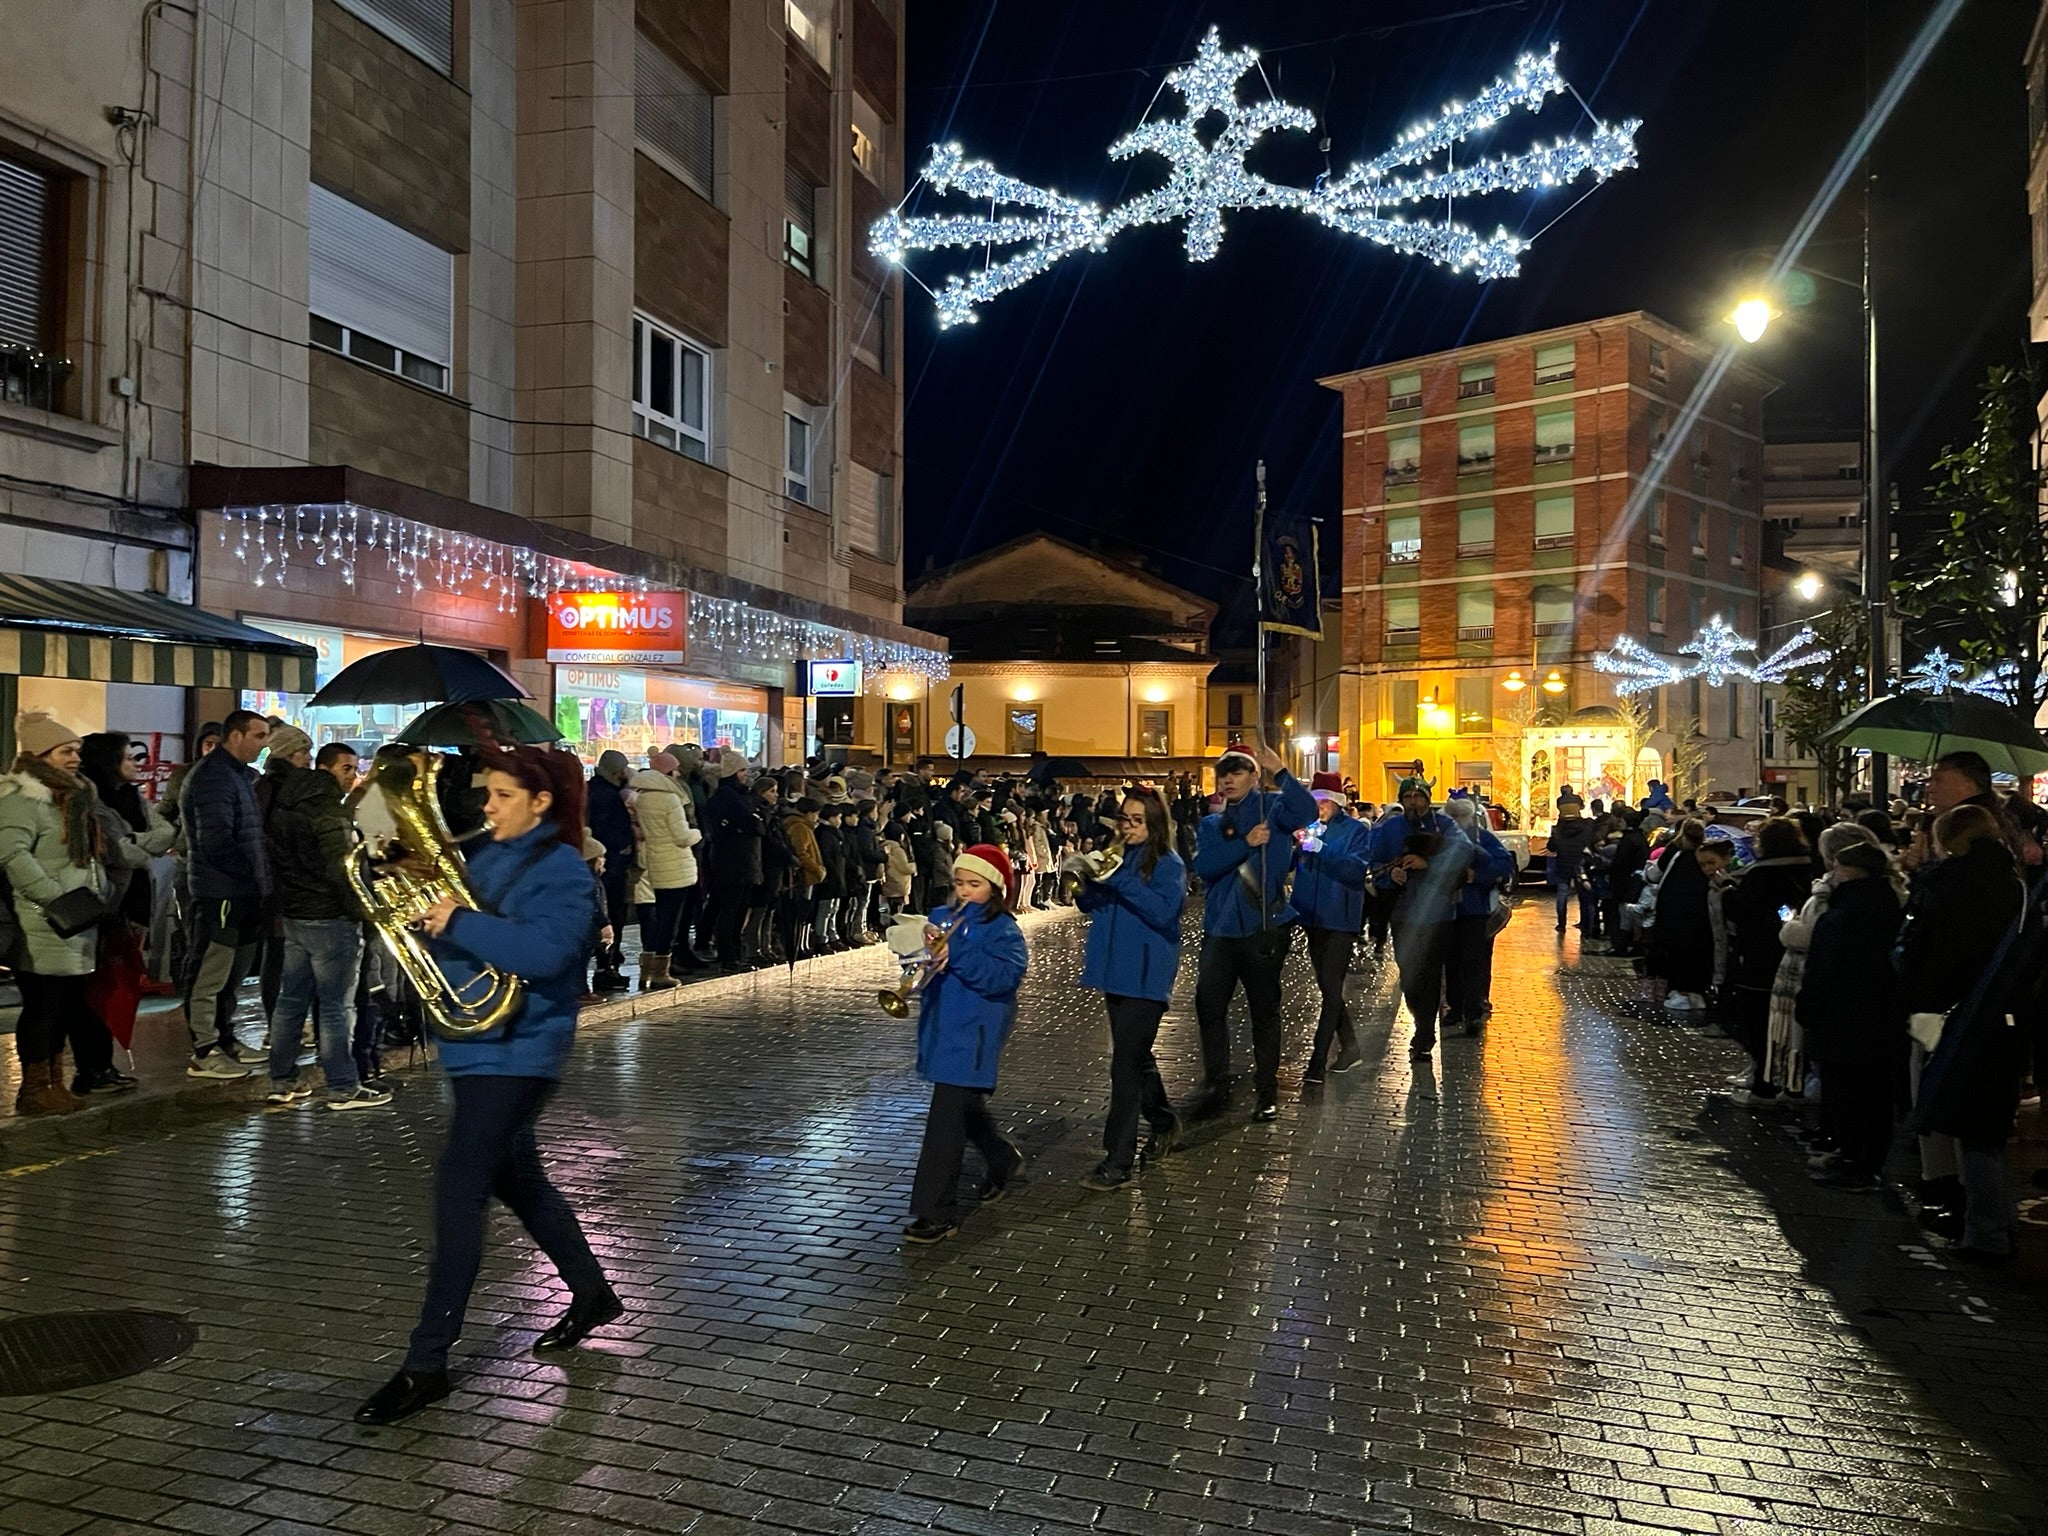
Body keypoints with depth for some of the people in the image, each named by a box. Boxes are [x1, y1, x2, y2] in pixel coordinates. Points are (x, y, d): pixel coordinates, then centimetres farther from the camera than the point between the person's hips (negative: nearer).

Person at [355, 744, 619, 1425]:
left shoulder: (563, 871, -14)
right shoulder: (486, 860, 12)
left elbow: (544, 952, -30)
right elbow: (455, 931, 16)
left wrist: (459, 922, -27)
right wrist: (424, 908, -4)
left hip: (515, 1052, -9)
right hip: (476, 1044, 9)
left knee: (459, 1190, -10)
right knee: (516, 1178, 19)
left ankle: (426, 1364, -3)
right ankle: (592, 1293, 36)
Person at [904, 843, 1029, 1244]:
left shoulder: (1004, 931, -9)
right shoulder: (942, 918, 9)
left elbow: (1003, 977, -23)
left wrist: (955, 953, -29)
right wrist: (927, 942, -12)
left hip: (972, 1036, -7)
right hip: (939, 1028, 7)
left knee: (946, 1123, -8)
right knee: (966, 1109, 23)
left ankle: (937, 1213, -2)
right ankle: (1004, 1161, 48)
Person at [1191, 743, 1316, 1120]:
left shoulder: (1271, 807, 0)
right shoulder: (1211, 825, 13)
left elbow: (1306, 812, -23)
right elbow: (1204, 866, -6)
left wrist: (1280, 772, -33)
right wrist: (1245, 844, -18)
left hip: (1264, 926, -4)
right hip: (1220, 928, 4)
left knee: (1265, 1009, 5)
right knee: (1209, 1005, 5)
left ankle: (1268, 1092, 14)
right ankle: (1216, 1082, 20)